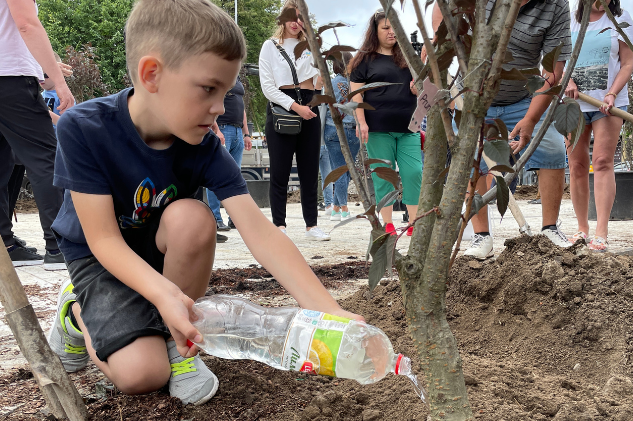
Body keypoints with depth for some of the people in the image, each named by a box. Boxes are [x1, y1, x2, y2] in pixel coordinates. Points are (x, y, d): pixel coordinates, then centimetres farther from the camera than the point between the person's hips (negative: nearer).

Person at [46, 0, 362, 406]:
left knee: (192, 216, -32)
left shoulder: (205, 148, -20)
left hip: (162, 251, 3)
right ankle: (79, 309, 11)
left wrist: (330, 312, -37)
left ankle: (178, 340, -8)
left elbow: (261, 232, -28)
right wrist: (164, 293, -45)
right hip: (100, 259, -3)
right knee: (141, 374, -22)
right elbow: (104, 239, -27)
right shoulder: (83, 130, -27)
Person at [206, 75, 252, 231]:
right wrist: (216, 130, -20)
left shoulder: (237, 79, 22)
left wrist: (246, 134, 20)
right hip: (221, 130, -8)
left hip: (238, 132, 8)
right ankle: (215, 219, -5)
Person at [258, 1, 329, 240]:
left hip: (308, 108, 4)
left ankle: (311, 225, 8)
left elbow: (317, 85, 15)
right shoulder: (271, 46, 5)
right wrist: (295, 106, -16)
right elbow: (268, 87, -6)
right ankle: (279, 226, 2)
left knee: (310, 171, 4)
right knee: (280, 172, -3)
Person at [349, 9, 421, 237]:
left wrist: (418, 88, -2)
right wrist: (361, 122, -11)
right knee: (383, 176, 0)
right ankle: (388, 225, 10)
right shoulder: (365, 59, 5)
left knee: (414, 173, -4)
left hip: (408, 128, 3)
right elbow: (356, 93, -1)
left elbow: (418, 89, 22)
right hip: (379, 128, -3)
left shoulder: (406, 57, 16)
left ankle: (415, 224, 4)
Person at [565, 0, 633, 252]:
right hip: (574, 102, 3)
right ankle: (582, 229, 12)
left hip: (608, 103, -2)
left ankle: (601, 233, -15)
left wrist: (612, 94, -14)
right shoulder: (570, 20, 9)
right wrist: (567, 81, -10)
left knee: (603, 162, -12)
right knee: (577, 166, 2)